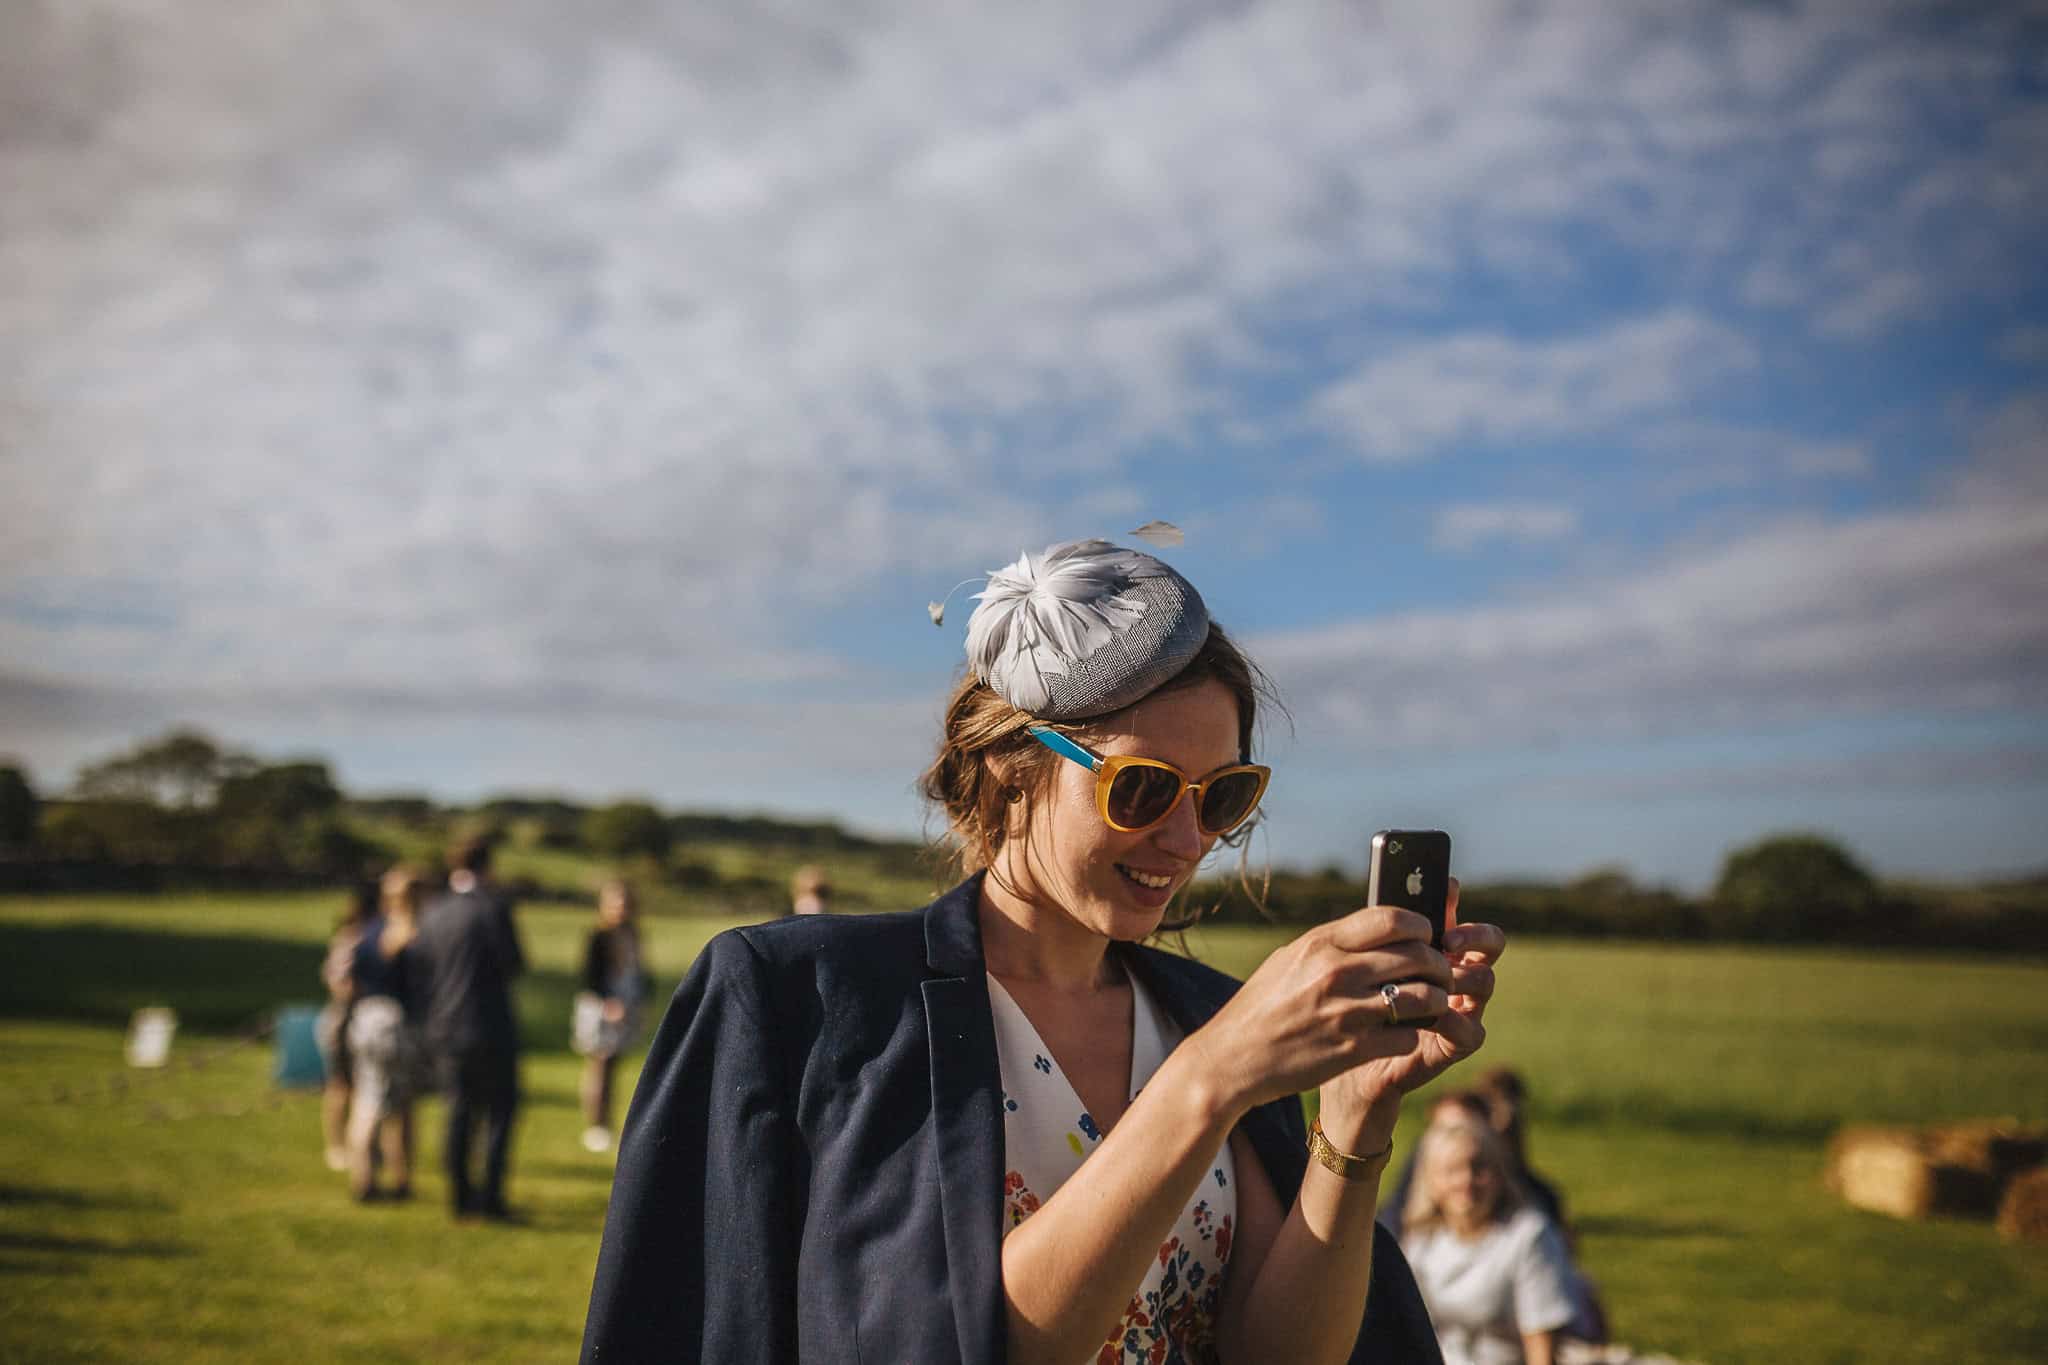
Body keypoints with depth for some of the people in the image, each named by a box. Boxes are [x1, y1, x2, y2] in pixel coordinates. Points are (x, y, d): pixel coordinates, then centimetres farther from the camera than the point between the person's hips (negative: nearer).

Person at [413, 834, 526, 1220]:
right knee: (500, 1109, 5)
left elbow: (423, 967, 8)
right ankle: (490, 1195, 0)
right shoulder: (493, 906, -12)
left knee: (461, 1110, 13)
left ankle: (461, 1195, 14)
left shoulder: (432, 913, 6)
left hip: (444, 1029, 5)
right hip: (489, 1026, -5)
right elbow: (513, 963, -15)